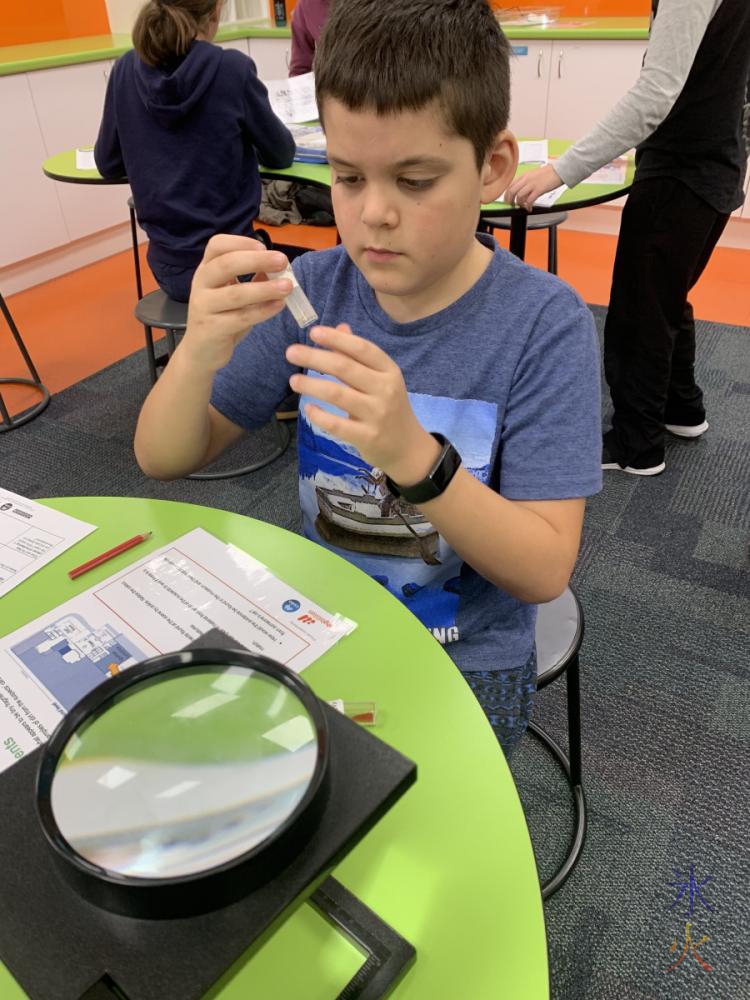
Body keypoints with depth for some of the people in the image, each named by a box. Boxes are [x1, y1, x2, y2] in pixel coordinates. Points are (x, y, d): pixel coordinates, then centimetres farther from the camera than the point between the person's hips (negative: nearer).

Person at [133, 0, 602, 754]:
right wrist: (198, 353, -27)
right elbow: (162, 461, -5)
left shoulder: (545, 324, -17)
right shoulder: (314, 289, -7)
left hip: (467, 660, -3)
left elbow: (545, 572, -18)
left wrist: (415, 456, -35)